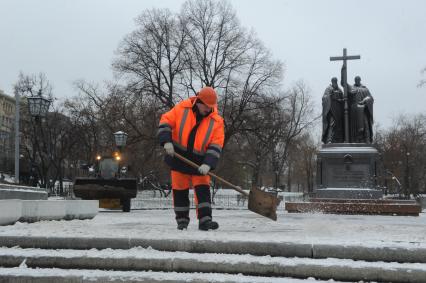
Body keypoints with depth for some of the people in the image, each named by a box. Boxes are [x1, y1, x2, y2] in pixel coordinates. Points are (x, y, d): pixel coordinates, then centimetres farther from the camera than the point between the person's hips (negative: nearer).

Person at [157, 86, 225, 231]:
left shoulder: (216, 121, -9)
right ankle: (182, 220, 19)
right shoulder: (182, 108, -8)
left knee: (203, 189, -6)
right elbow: (166, 121, -4)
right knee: (180, 190, 7)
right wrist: (166, 141, -18)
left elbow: (215, 146, -14)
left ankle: (205, 220, -4)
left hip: (199, 162, 0)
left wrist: (207, 164, -26)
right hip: (178, 158, 0)